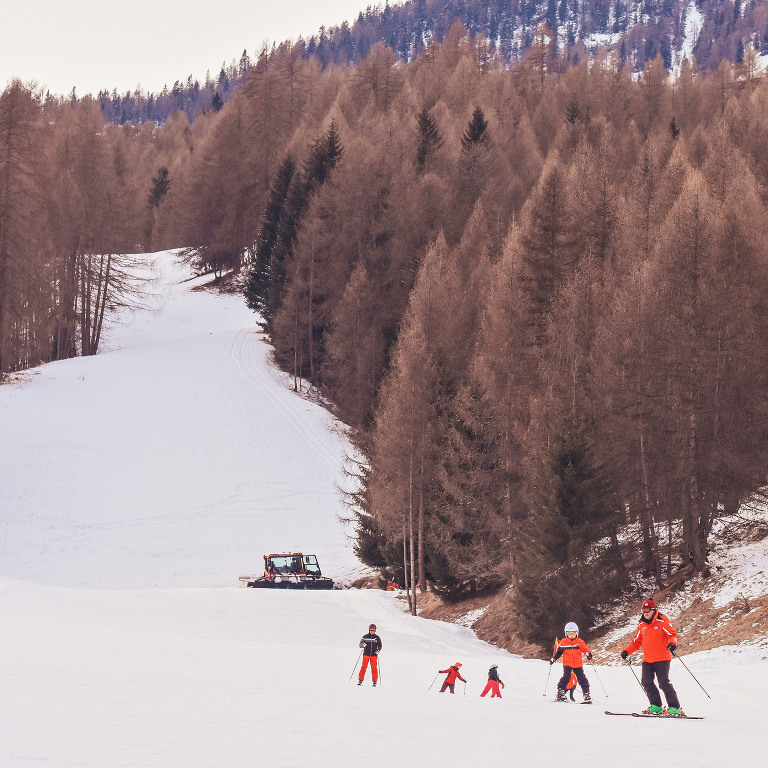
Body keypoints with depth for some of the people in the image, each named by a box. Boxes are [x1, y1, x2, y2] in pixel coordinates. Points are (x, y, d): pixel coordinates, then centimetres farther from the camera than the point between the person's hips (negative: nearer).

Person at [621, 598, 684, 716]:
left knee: (664, 683, -13)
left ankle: (674, 708, -11)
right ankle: (656, 706, 9)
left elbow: (673, 635, -10)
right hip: (647, 660, 7)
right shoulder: (642, 625, 12)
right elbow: (636, 642, 18)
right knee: (647, 682, -1)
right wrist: (626, 651, 4)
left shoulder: (662, 621, -6)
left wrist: (672, 643, -32)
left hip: (662, 659, -7)